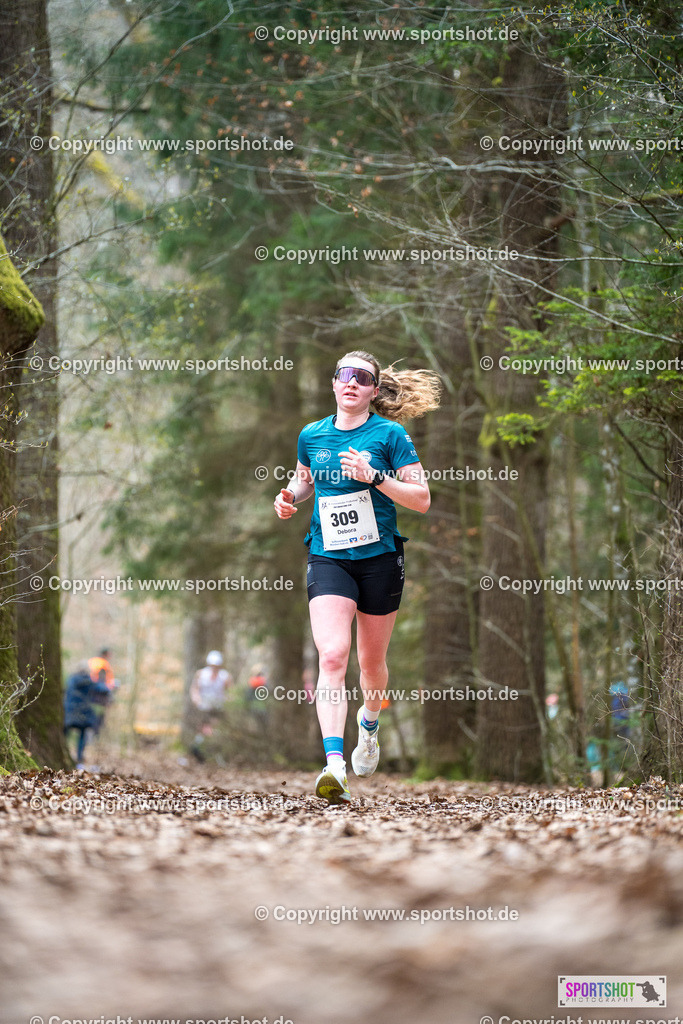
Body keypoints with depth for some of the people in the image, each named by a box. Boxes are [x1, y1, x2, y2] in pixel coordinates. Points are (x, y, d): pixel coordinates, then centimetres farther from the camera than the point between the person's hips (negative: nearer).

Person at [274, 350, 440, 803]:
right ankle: (334, 764, -28)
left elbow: (422, 499, -6)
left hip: (379, 559, -1)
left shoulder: (389, 434, -3)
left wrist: (375, 477, -18)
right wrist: (290, 497, 5)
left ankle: (370, 722, 48)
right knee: (332, 656, -19)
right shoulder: (312, 435, 6)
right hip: (328, 559, 1)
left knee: (372, 660, 13)